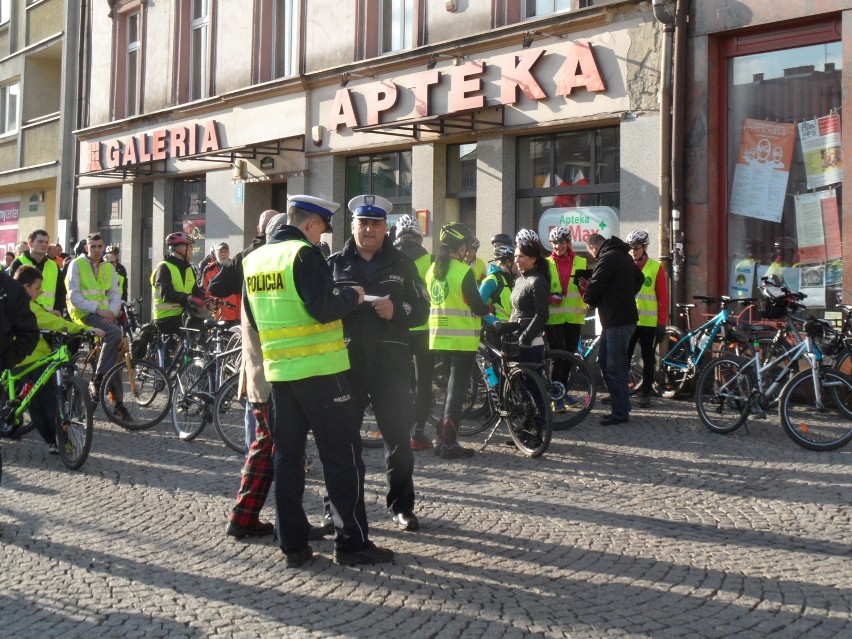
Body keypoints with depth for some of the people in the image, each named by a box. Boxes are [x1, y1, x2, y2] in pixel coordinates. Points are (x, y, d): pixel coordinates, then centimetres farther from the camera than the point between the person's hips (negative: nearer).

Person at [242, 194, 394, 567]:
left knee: (287, 456, 10)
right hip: (320, 369, -7)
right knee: (342, 456, 0)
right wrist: (352, 296, -5)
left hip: (278, 370, 7)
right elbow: (323, 309, -22)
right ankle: (351, 542, 4)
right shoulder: (305, 254, -13)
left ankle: (293, 545, 14)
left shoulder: (254, 260, 12)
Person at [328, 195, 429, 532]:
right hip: (346, 361, 0)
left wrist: (396, 311, -13)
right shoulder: (335, 264, 9)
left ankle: (401, 505, 18)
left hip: (390, 362, 0)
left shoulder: (402, 264, 8)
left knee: (398, 435, 6)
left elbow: (421, 310, 6)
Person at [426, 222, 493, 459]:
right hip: (462, 338, -7)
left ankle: (443, 439, 22)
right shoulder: (463, 271, -16)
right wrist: (490, 309, 6)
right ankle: (449, 443, -1)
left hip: (439, 336, 7)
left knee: (453, 387, 19)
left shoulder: (433, 269, 6)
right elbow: (477, 306, -16)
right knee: (457, 389, -1)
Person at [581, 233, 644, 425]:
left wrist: (588, 297, 4)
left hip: (617, 319, -10)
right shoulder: (624, 256, 16)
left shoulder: (607, 258, -15)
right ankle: (617, 396, 25)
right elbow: (639, 278, 25)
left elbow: (594, 287, -17)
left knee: (615, 366, -6)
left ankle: (620, 412, -3)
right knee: (604, 357, 19)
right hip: (625, 314, 10)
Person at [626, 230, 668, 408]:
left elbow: (663, 297, 0)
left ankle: (645, 393, 14)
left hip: (649, 322, -2)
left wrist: (662, 323, -5)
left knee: (648, 359, 5)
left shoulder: (656, 267, 0)